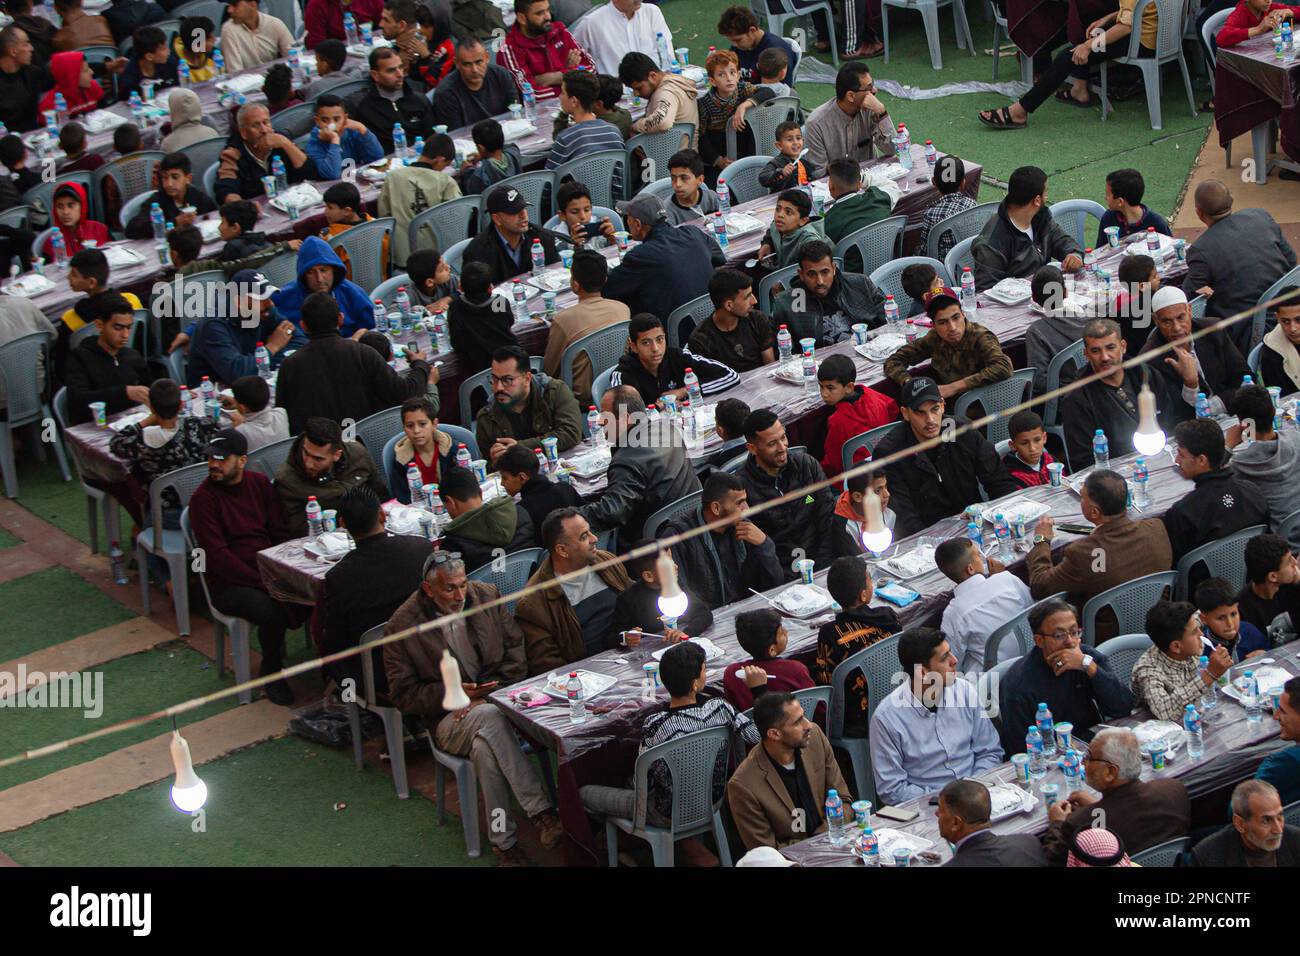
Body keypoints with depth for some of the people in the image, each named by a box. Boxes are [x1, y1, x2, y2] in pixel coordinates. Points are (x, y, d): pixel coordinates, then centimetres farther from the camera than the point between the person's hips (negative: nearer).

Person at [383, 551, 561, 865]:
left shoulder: (487, 595, 3)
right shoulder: (401, 626, -5)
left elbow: (515, 648, 8)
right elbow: (404, 695, -2)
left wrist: (491, 692, -8)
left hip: (495, 698, 2)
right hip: (448, 718, -2)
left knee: (485, 747, -35)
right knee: (490, 718, -37)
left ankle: (503, 842, -29)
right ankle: (542, 812, -38)